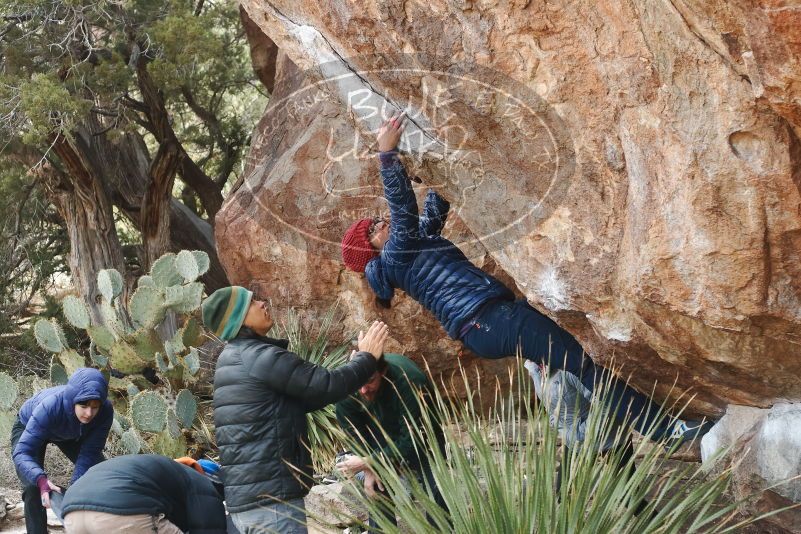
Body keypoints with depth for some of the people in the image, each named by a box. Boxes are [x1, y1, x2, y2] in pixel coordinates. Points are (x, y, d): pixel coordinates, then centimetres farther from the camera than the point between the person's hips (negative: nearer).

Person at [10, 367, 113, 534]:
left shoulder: (105, 411, -34)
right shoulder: (49, 407, -44)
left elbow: (89, 452, -27)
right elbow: (22, 453, -46)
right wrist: (41, 480, -62)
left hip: (69, 434, 4)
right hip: (28, 428, -4)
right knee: (33, 487, -23)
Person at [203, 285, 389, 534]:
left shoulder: (233, 358, 19)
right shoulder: (258, 356, -13)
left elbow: (302, 400, 22)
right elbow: (325, 386, -15)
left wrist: (354, 365, 19)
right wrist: (367, 358, 2)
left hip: (246, 497, 10)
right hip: (270, 497, -10)